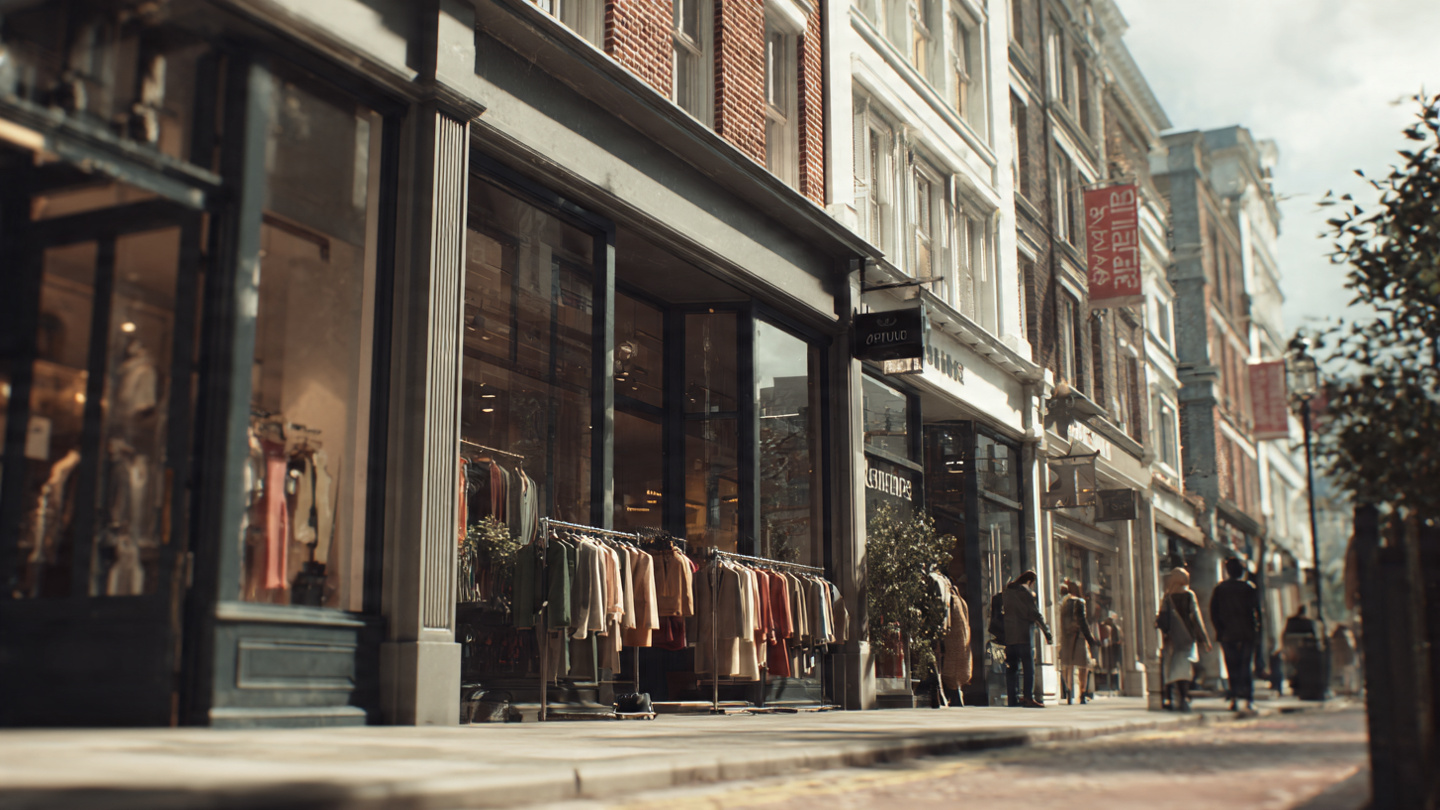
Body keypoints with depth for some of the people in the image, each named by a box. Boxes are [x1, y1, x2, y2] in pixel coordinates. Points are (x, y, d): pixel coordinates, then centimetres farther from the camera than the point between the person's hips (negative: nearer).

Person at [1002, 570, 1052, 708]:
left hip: (1008, 636, 7)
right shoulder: (1025, 591, -5)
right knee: (1029, 667, -6)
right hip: (1023, 635, -7)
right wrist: (1046, 631, -6)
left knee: (1011, 668, 7)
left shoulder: (1007, 591, 16)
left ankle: (1013, 699, 6)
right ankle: (1028, 698, -14)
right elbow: (1035, 614, -9)